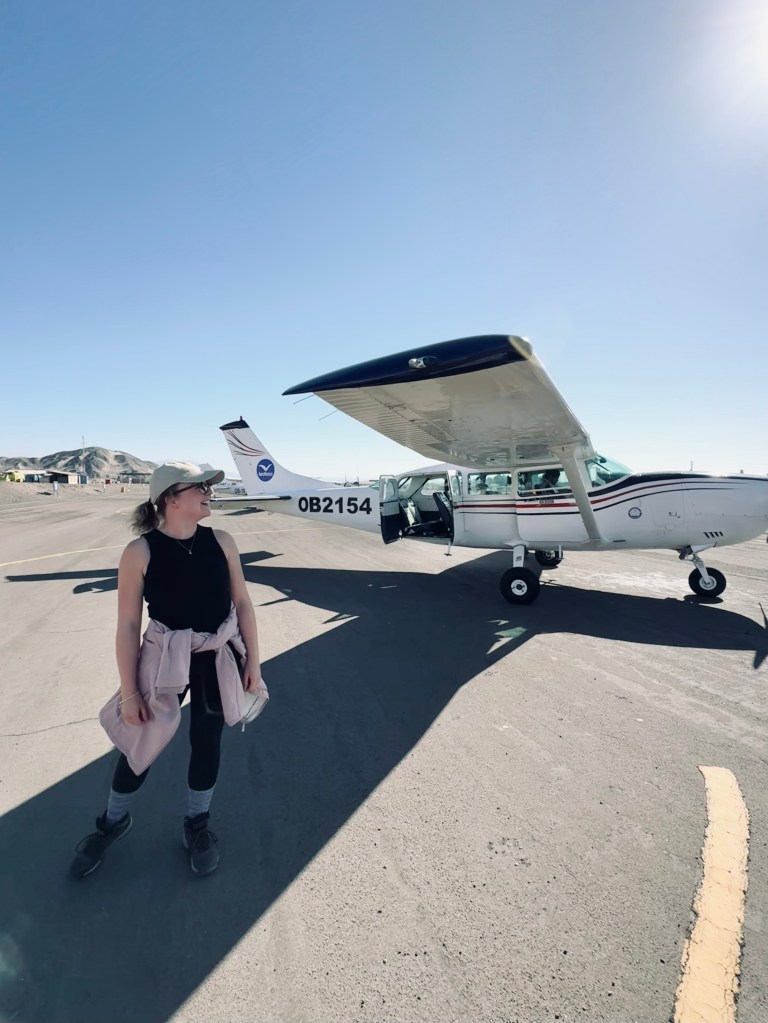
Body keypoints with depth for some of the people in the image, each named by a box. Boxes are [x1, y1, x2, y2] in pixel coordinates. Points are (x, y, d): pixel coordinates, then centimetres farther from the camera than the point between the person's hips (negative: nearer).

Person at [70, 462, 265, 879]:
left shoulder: (221, 541, -8)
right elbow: (128, 626, -11)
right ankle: (113, 821, 46)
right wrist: (129, 692, -6)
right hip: (165, 660, -2)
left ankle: (197, 823, 42)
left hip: (219, 659, 2)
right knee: (140, 742, 15)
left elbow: (242, 603, -1)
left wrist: (252, 661, 2)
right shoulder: (140, 552, -16)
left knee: (207, 742, 16)